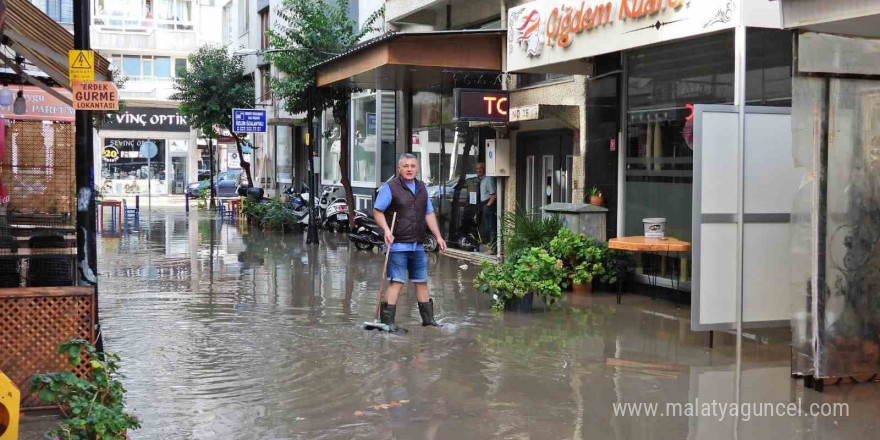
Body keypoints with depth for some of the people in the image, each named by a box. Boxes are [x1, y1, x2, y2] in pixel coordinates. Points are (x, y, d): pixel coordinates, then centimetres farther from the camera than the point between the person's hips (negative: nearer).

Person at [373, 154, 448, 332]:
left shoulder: (421, 188, 15)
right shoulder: (390, 187, -7)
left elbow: (429, 214, 18)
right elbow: (377, 211, -8)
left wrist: (438, 236, 13)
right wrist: (386, 230, -23)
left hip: (417, 245, 7)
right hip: (398, 244, -7)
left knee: (422, 281, 15)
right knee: (396, 282, -11)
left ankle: (428, 319, 26)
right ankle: (387, 321, -7)